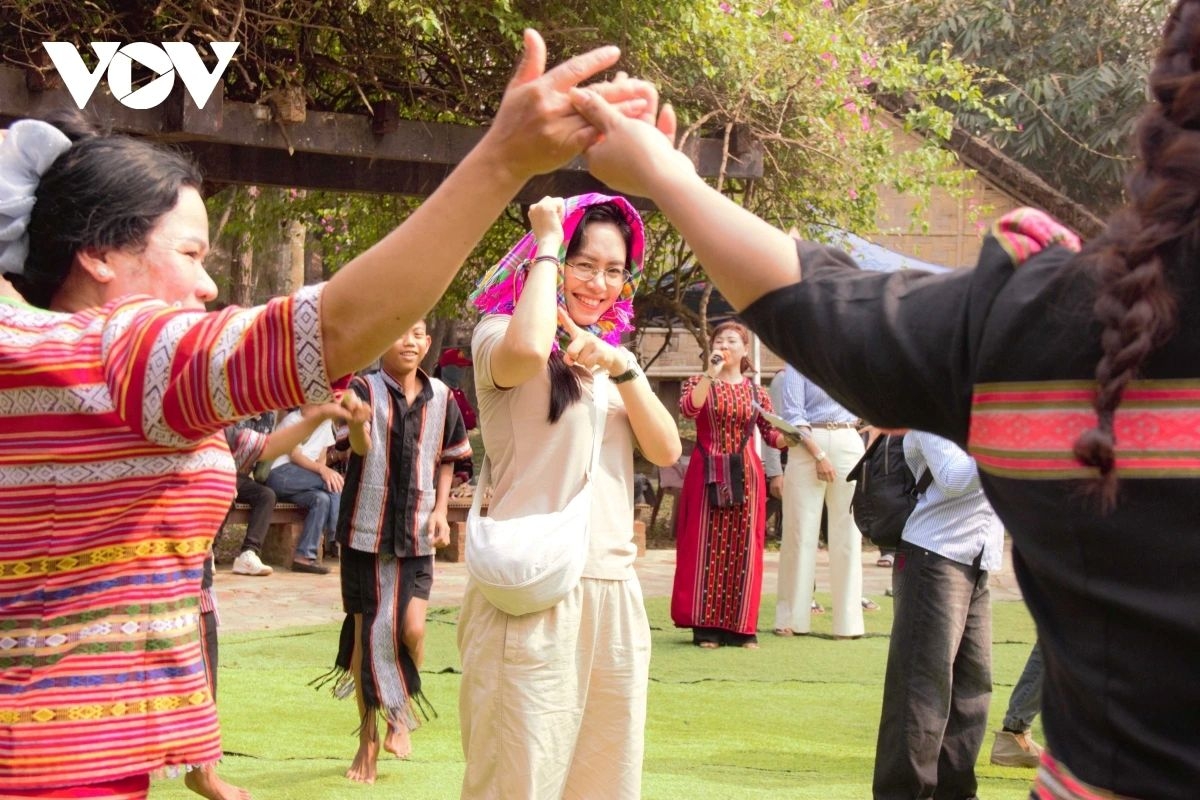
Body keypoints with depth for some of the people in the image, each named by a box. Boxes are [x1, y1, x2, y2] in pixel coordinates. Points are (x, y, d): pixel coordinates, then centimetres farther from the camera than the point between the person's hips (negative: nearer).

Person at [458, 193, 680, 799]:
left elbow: (666, 451, 7)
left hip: (612, 592, 7)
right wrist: (546, 245, -14)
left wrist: (621, 367, -8)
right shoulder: (500, 333, -1)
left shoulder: (607, 354, 20)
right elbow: (526, 351, -28)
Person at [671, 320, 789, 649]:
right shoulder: (699, 383, 7)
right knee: (707, 547, -4)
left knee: (742, 548, 0)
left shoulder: (756, 392, 12)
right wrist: (711, 373, -18)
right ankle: (706, 626, -2)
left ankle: (741, 626, 5)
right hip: (707, 475, -2)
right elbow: (689, 408, -15)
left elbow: (772, 435, 10)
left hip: (745, 475, 2)